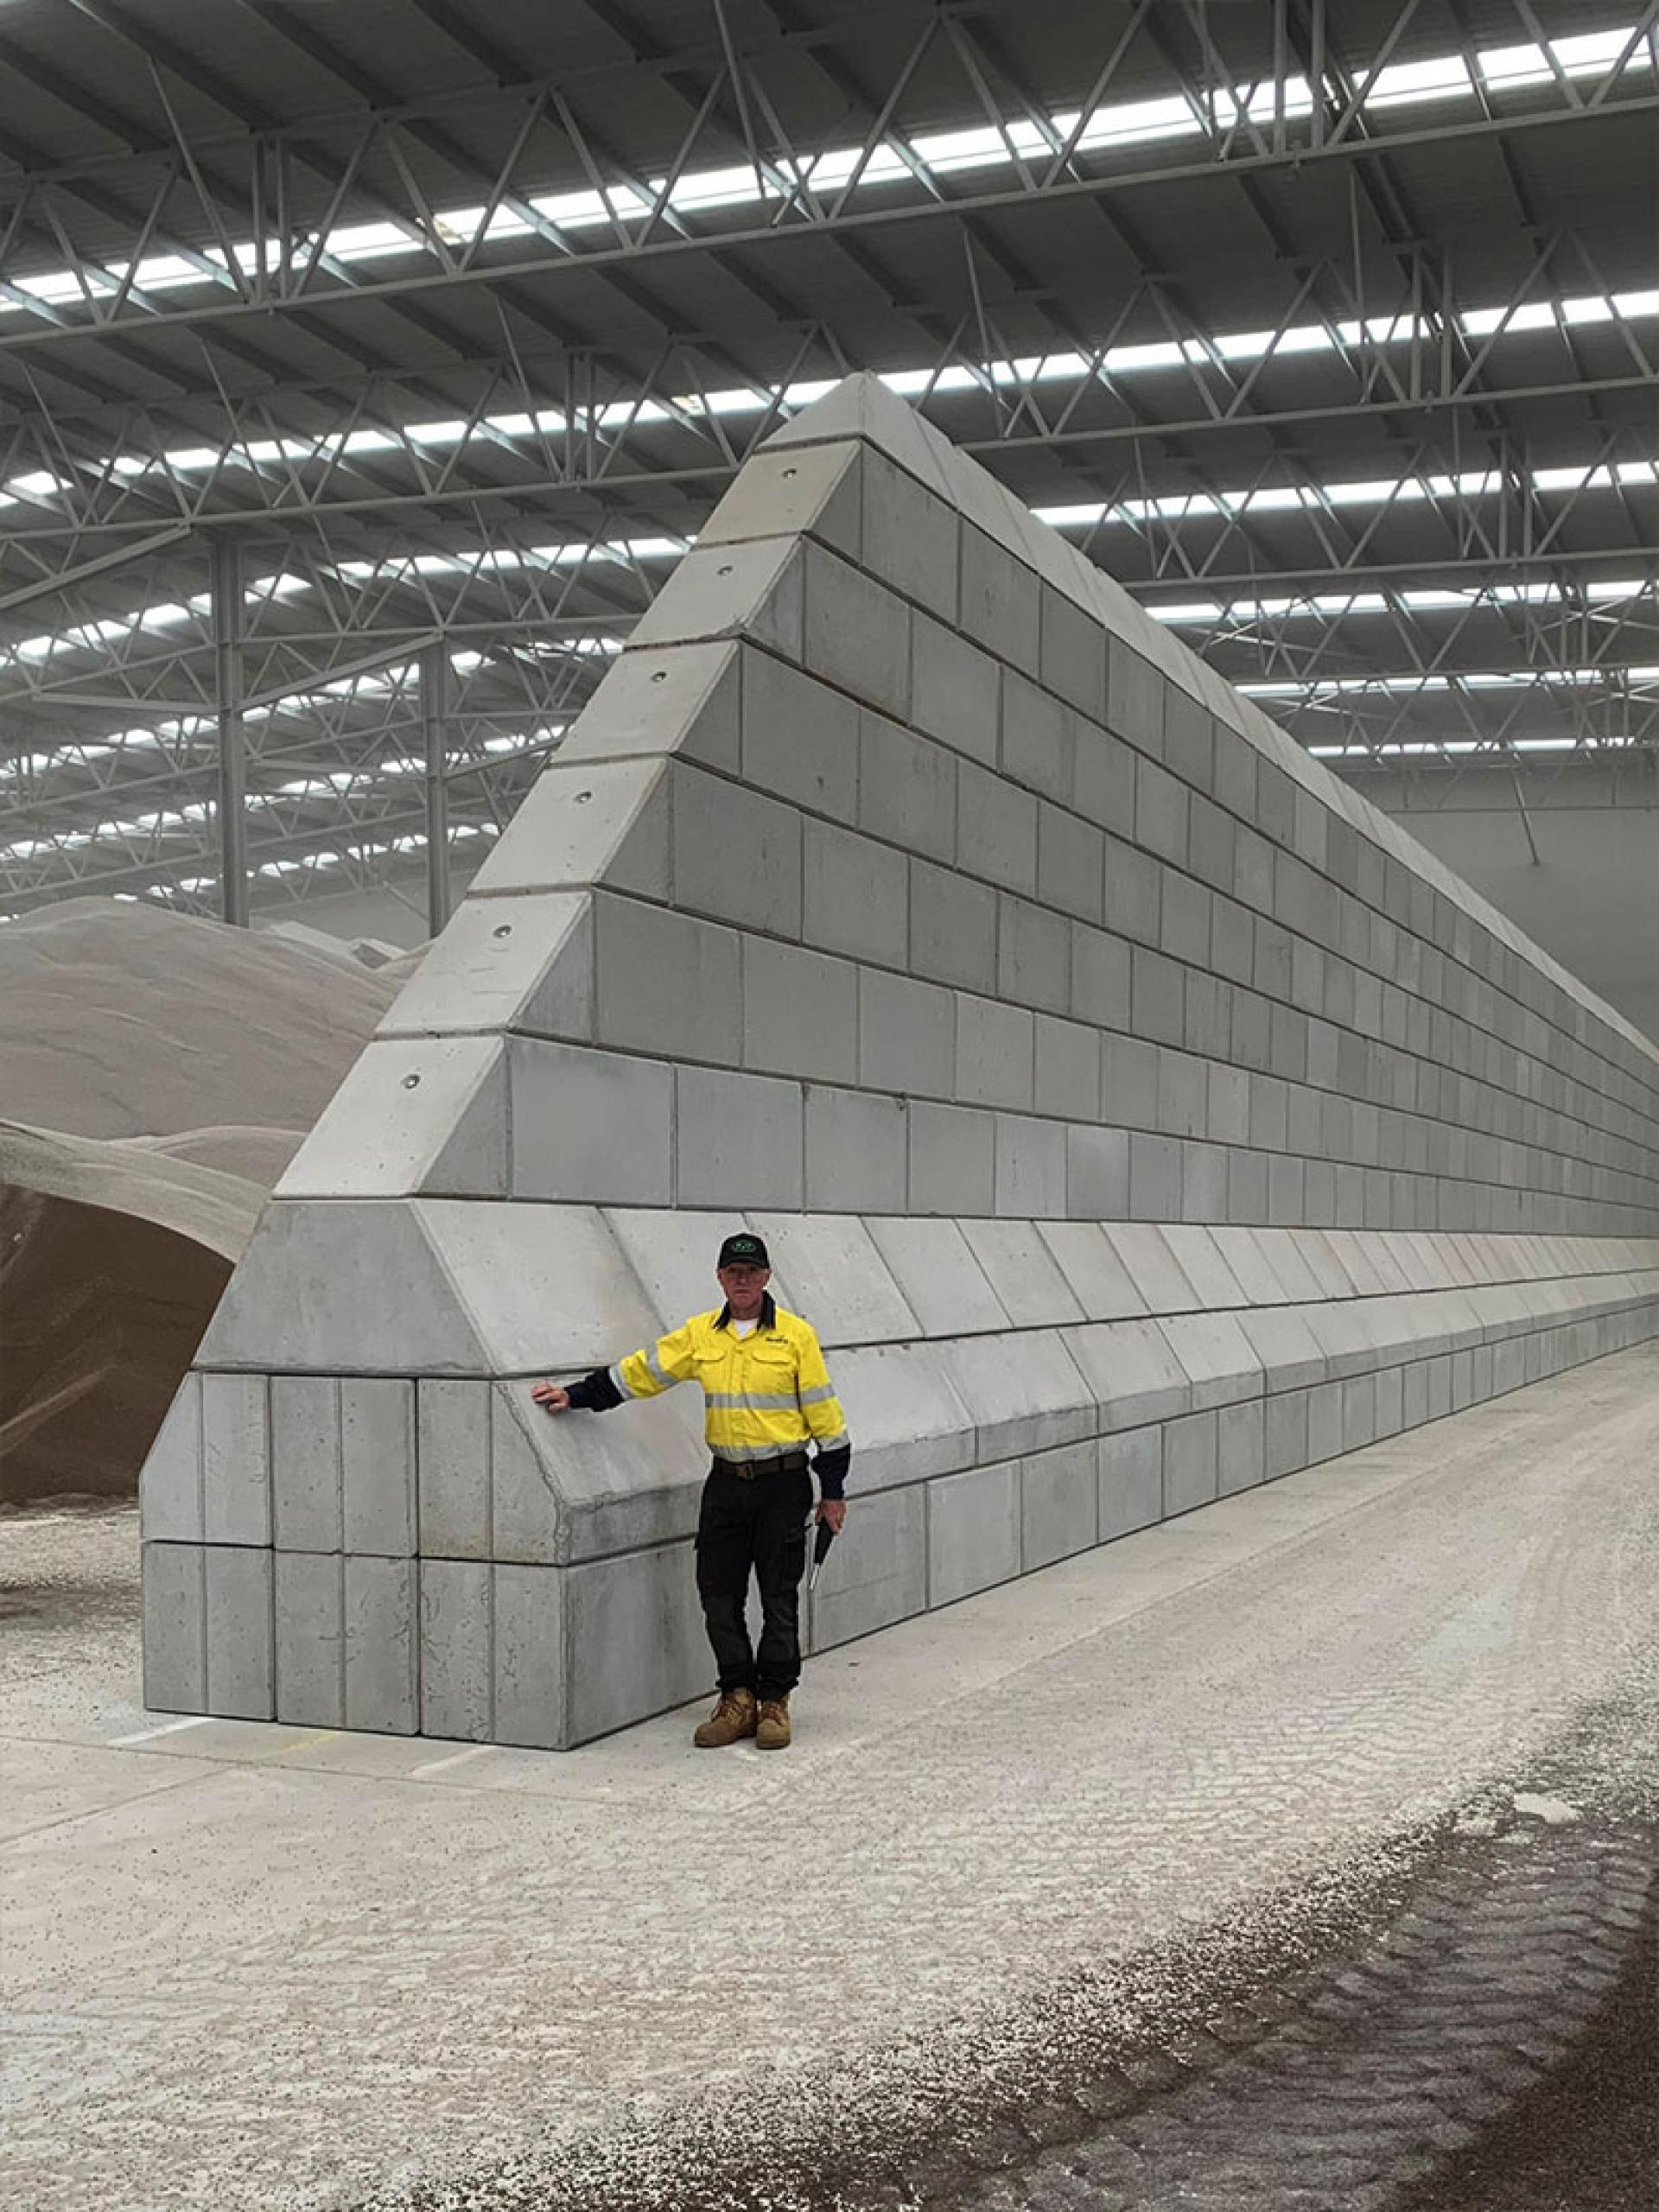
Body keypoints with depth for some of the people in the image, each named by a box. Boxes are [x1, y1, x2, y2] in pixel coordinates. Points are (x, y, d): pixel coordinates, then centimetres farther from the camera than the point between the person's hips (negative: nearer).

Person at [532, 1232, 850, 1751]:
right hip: (725, 1480, 4)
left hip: (783, 1483, -4)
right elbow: (640, 1372, 9)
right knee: (718, 1593, 4)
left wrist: (833, 1490, -3)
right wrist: (576, 1396, 3)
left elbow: (824, 1414, -3)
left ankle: (774, 1702, 13)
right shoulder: (699, 1334, 5)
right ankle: (738, 1698, 15)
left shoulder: (795, 1335, -5)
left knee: (779, 1596, 2)